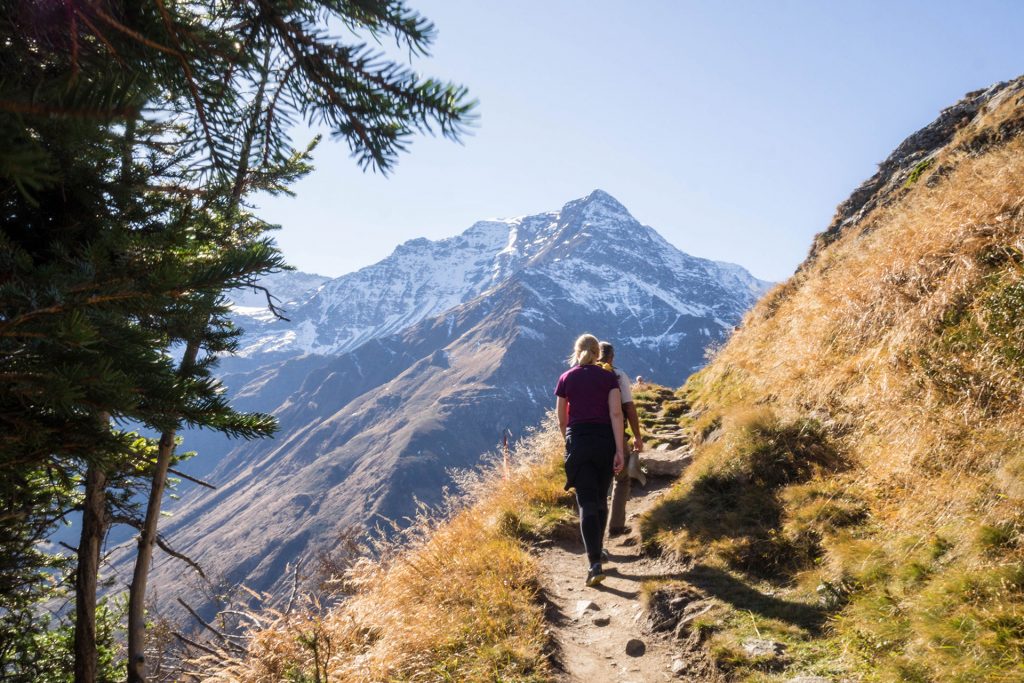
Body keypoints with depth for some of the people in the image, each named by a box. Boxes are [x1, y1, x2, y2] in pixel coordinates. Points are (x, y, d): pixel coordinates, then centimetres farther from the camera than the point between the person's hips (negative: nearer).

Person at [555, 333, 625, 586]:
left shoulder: (566, 378, 5)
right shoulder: (609, 378, 4)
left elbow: (561, 419, 11)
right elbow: (616, 413, -6)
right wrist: (619, 451, -7)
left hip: (578, 441, -1)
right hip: (606, 441, 1)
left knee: (587, 504, -4)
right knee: (601, 500, 17)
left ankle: (595, 564, -15)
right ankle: (597, 550, 30)